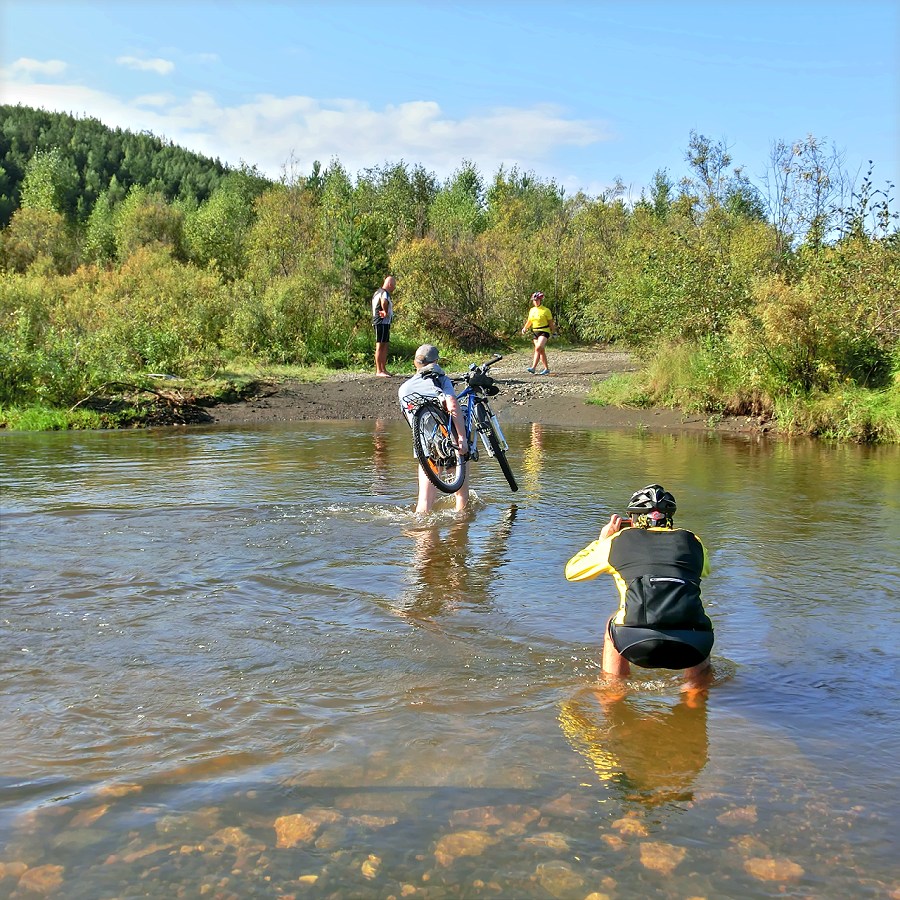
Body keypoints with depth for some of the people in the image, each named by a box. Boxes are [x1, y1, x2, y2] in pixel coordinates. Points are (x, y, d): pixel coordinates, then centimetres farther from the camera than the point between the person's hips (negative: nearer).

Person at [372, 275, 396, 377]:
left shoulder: (378, 292, 17)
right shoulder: (384, 293, -16)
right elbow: (384, 302, -39)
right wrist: (385, 312, -25)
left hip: (384, 323, 11)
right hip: (382, 323, -11)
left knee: (385, 346, 14)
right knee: (380, 346, -9)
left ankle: (383, 369, 19)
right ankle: (379, 371, -8)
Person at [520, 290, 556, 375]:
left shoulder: (546, 310, -5)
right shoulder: (531, 310, 10)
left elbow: (550, 323, -1)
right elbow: (529, 321, 19)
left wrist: (553, 332, -1)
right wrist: (525, 328, 4)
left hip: (544, 331, -6)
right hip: (534, 332, 6)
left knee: (538, 348, -23)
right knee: (541, 351, 9)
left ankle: (533, 368, -29)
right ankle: (546, 369, 17)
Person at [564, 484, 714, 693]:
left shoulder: (618, 541, 18)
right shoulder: (691, 541, 21)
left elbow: (571, 571, 33)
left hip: (637, 644, -1)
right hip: (690, 647, 1)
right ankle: (696, 690, 37)